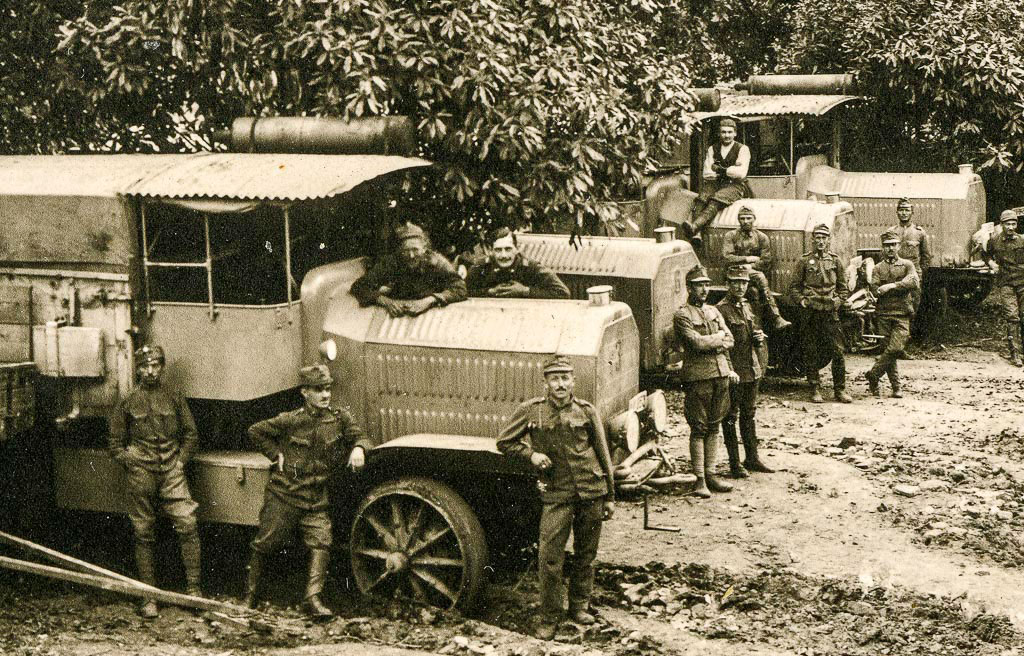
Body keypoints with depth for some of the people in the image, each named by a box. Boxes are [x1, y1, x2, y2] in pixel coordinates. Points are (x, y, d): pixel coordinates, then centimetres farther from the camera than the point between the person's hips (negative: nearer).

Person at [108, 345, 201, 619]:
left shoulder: (174, 398, 7)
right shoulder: (128, 403, 5)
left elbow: (191, 434, 14)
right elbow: (115, 443, 11)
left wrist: (181, 460, 3)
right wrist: (130, 462, 0)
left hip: (172, 473, 0)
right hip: (141, 476, 0)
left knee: (187, 526, -12)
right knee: (144, 536, 4)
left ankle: (193, 587, -4)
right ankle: (149, 596, 12)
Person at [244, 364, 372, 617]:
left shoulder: (340, 418, -1)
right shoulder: (291, 420, -8)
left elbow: (360, 437, 4)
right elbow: (256, 431, 3)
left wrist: (358, 448, -19)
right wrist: (276, 455, -4)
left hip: (316, 499, 2)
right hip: (283, 494, -2)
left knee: (321, 542, -15)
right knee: (264, 544, 7)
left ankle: (313, 598, -11)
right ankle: (251, 594, 25)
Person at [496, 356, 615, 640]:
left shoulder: (587, 411, 1)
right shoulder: (530, 411, -2)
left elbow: (603, 455, 8)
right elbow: (504, 443, 10)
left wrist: (610, 497, 10)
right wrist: (531, 454, -8)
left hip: (591, 491, 2)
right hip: (556, 495, -1)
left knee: (586, 554, 12)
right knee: (549, 558, -5)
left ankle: (579, 606, 29)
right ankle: (549, 618, 8)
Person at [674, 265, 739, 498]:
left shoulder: (713, 311, 16)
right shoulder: (682, 315, -6)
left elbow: (729, 340, 8)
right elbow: (696, 343, -18)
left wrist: (710, 343, -9)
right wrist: (718, 337, -3)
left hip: (721, 374, 6)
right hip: (698, 377, -6)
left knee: (714, 427, 10)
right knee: (699, 429, -3)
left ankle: (710, 474, 16)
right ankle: (700, 480, 1)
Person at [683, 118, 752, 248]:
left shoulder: (742, 149, 4)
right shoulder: (712, 149, 16)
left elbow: (741, 173, -9)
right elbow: (706, 174, 5)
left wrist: (719, 169, -6)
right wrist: (729, 170, -5)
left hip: (736, 185, -4)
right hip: (716, 184, 4)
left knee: (717, 199, -34)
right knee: (702, 198, -29)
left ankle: (694, 226, -56)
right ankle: (696, 234, -47)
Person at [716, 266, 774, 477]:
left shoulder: (746, 306, 12)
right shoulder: (721, 309, -14)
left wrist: (759, 335, 2)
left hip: (752, 369, 8)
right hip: (734, 372, -8)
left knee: (749, 414, 16)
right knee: (731, 417, 1)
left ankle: (752, 458, 25)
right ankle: (734, 463, 6)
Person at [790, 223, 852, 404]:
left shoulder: (835, 260, 9)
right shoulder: (805, 260, 4)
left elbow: (843, 287, 15)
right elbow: (795, 286, 8)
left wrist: (838, 300, 0)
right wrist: (801, 299, -8)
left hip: (830, 312, 1)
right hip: (810, 312, -1)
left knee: (837, 351, -3)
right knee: (811, 353, 2)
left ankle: (840, 390, 5)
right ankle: (815, 390, 10)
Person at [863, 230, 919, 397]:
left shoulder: (907, 265, 10)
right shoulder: (878, 268, 11)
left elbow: (914, 282, -10)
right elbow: (875, 290, -5)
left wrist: (892, 286, -18)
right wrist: (901, 287, -11)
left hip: (902, 316, -1)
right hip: (883, 314, 1)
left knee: (896, 348, -15)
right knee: (890, 349, 1)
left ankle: (873, 374, 0)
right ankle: (895, 386, 9)